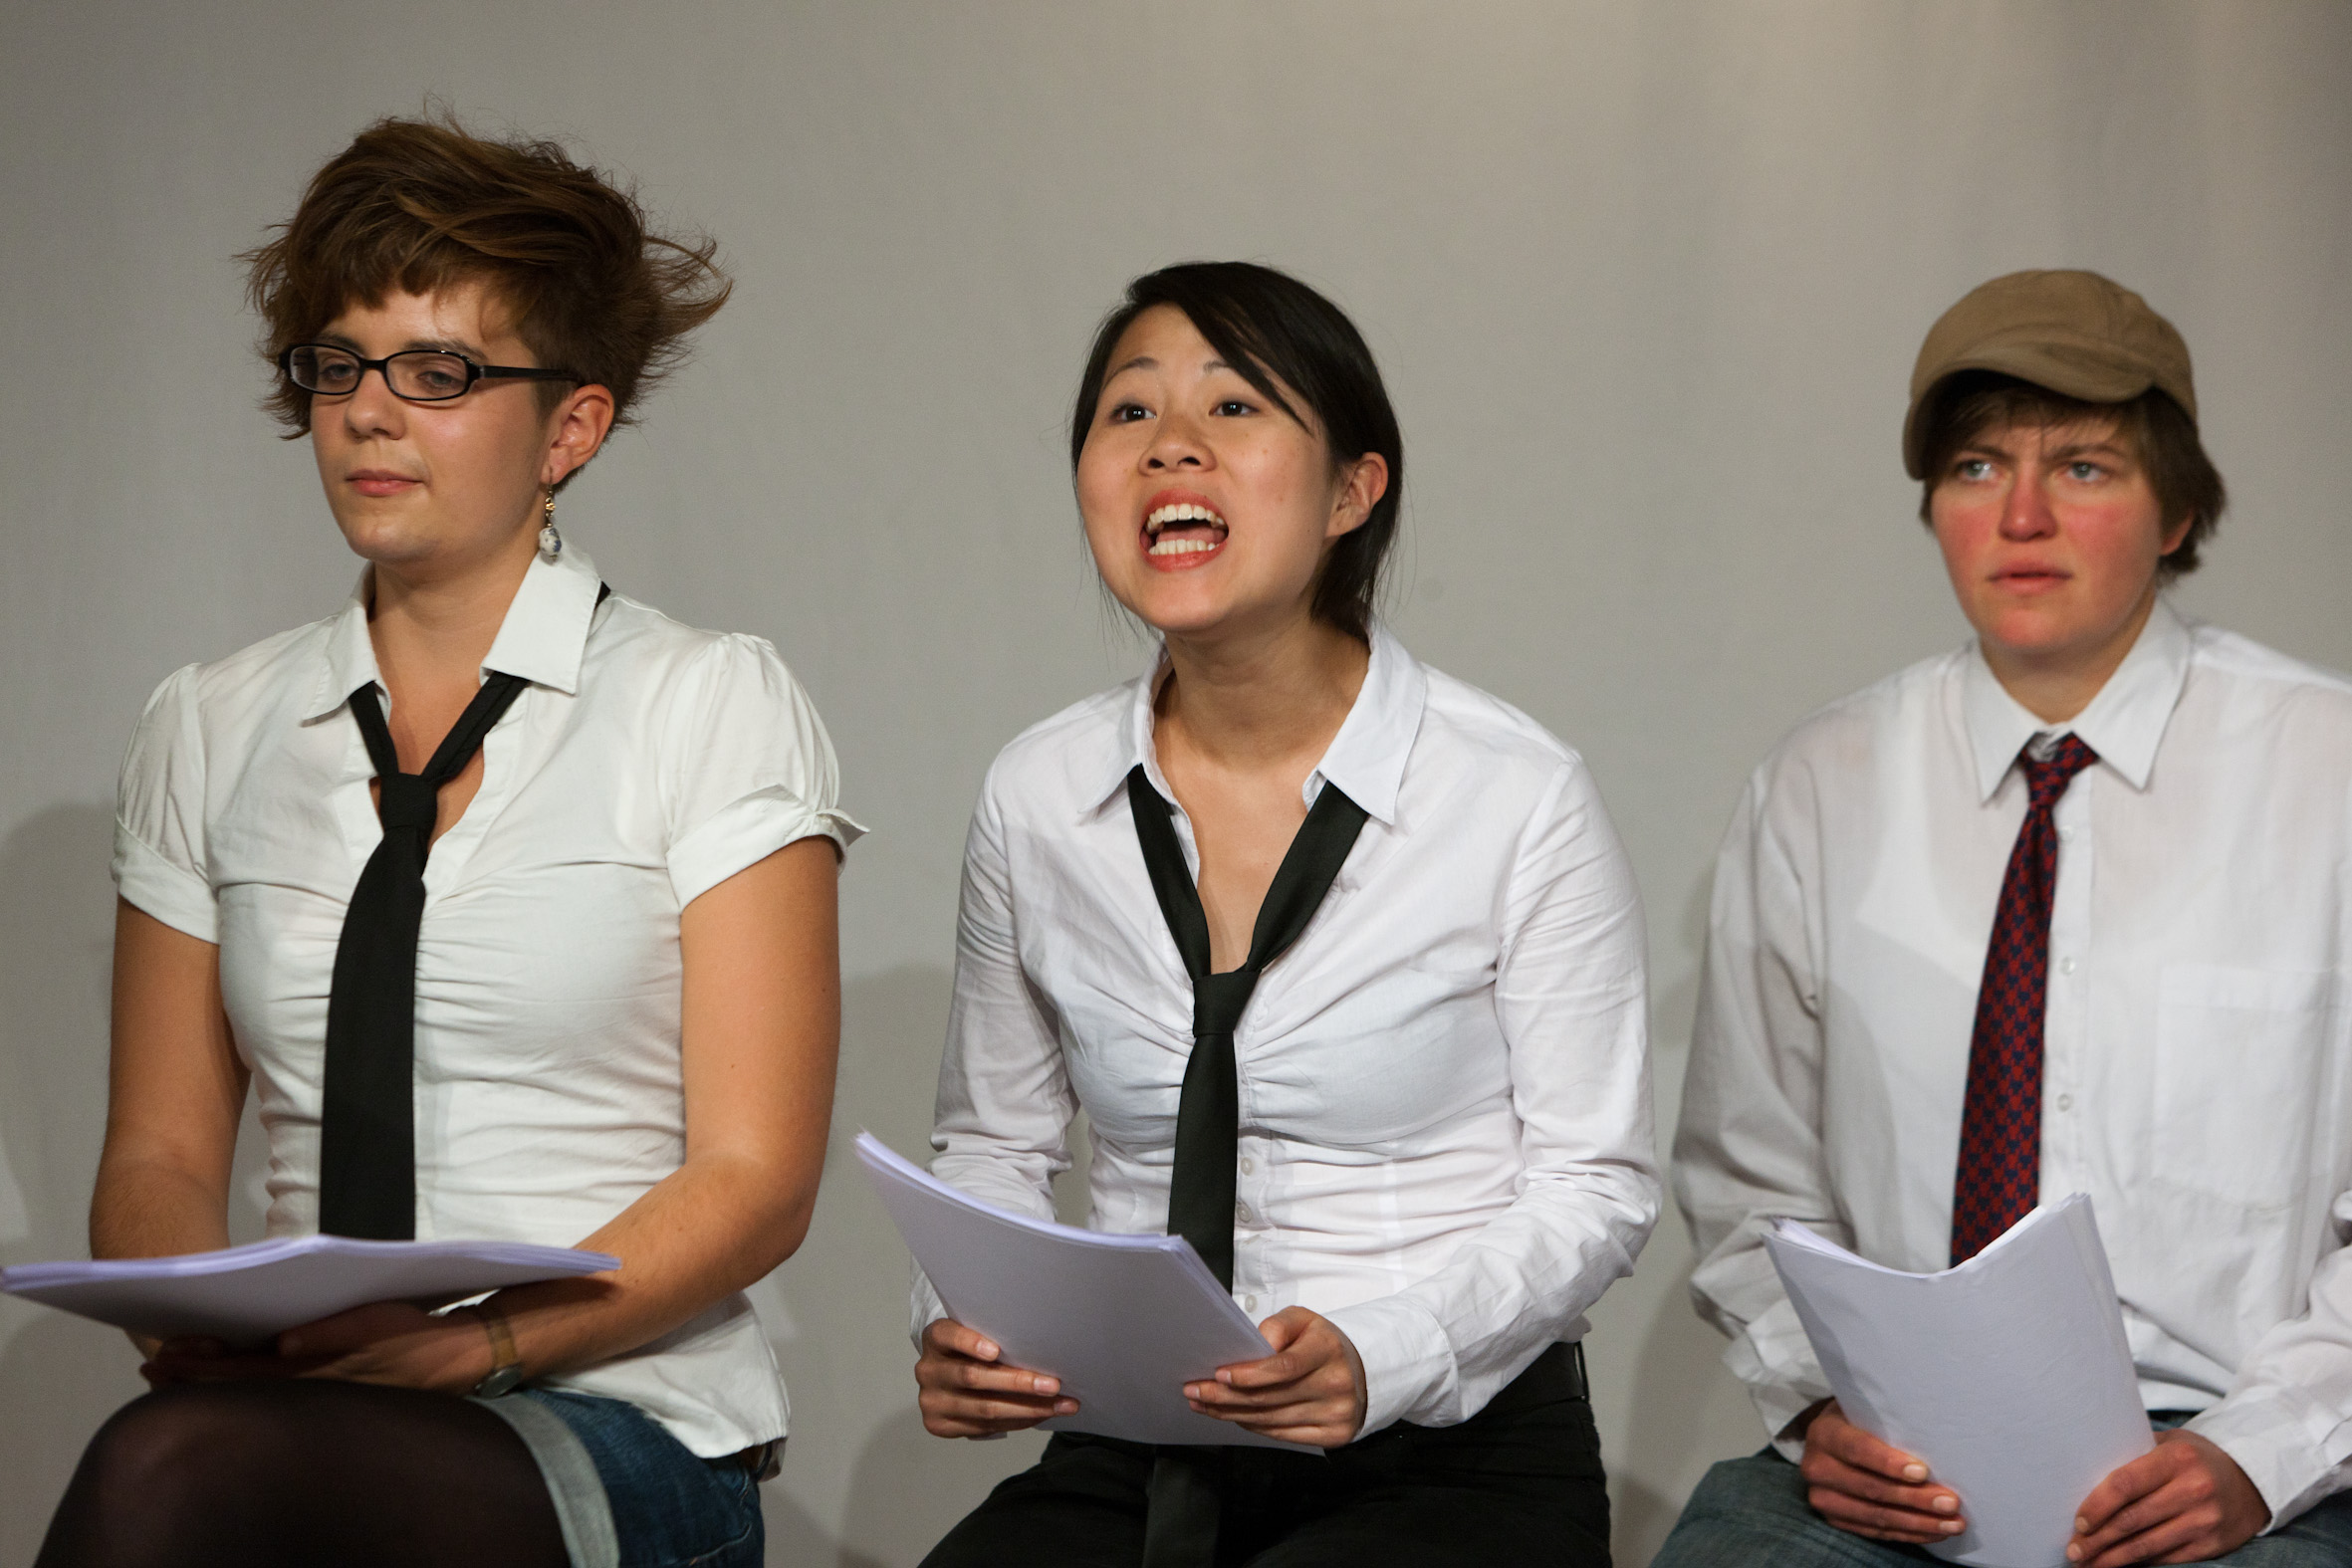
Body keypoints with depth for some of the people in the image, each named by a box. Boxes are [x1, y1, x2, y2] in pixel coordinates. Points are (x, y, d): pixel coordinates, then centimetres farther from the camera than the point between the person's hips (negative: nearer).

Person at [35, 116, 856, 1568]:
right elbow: (162, 1150, 14)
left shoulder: (717, 707, 2)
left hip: (626, 1432, -3)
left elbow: (753, 1183, -4)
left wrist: (485, 1341, -19)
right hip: (294, 1405, 4)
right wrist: (194, 1318, -10)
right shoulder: (212, 729, 14)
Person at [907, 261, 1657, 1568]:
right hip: (1136, 1463, 2)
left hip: (1456, 1457, -2)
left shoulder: (1521, 798, -6)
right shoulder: (1036, 799, 5)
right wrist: (961, 1332, -5)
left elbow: (1596, 1186, -3)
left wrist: (1379, 1359, -20)